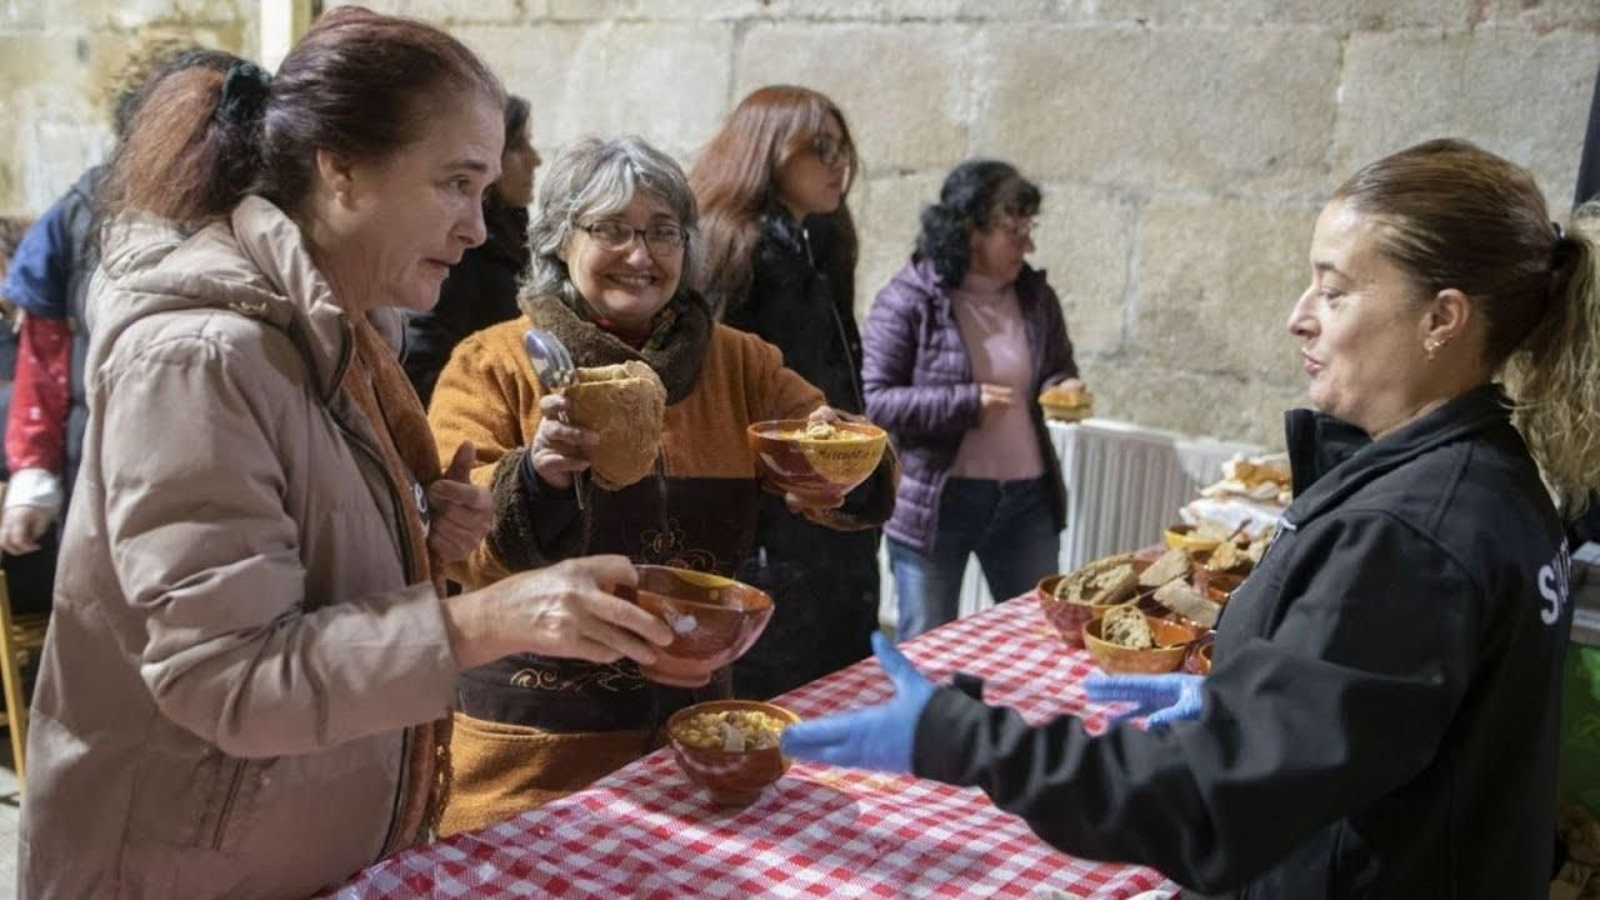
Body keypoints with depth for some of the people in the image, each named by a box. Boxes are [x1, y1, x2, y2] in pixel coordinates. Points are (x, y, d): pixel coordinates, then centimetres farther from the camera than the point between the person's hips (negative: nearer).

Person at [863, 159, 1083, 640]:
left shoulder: (1035, 296, 6)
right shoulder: (909, 300, -11)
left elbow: (1060, 368, 19)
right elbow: (874, 401, -14)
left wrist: (1065, 389, -4)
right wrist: (966, 403, -22)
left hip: (1026, 497, 5)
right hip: (935, 504, -5)